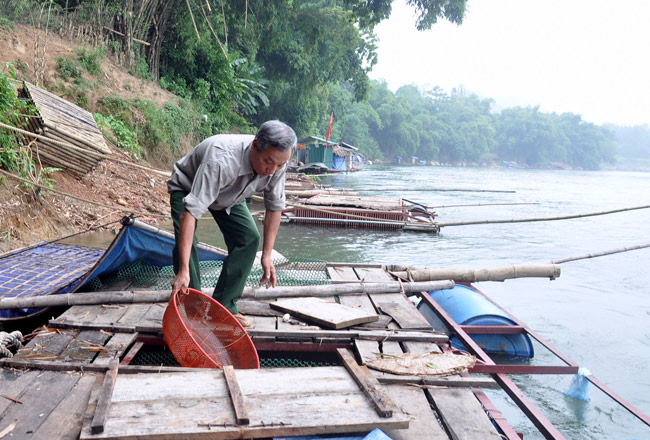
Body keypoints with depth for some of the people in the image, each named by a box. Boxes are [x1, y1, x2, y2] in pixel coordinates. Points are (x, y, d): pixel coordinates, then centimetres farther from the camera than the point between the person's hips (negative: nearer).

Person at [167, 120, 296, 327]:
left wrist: (267, 256, -15)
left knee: (249, 238, -9)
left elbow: (275, 207, -12)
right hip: (187, 189, -5)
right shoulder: (222, 161, -47)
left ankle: (224, 307, 2)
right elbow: (190, 212, -50)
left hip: (228, 194, 5)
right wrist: (183, 271, -54)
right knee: (185, 242, -24)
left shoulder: (276, 164, -27)